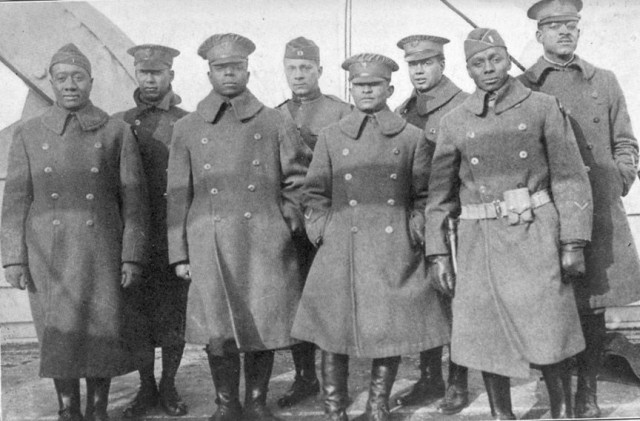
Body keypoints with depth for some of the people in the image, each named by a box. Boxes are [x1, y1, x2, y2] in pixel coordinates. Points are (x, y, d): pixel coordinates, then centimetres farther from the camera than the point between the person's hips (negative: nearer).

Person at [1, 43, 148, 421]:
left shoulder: (117, 133, 1)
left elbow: (134, 199, -1)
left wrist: (133, 257, -7)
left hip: (102, 253, -1)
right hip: (48, 256, 1)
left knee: (102, 333, 3)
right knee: (58, 335, 7)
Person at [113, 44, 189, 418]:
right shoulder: (118, 124, 9)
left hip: (177, 236, -1)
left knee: (175, 313, 4)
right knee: (138, 312, 6)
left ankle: (169, 386, 20)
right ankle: (146, 388, 20)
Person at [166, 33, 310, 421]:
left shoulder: (276, 123, 8)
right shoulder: (187, 128, 9)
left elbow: (298, 181, 12)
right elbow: (178, 196, 8)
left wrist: (290, 223, 2)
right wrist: (180, 254, 4)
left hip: (265, 244, 0)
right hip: (211, 247, 0)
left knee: (264, 327, 4)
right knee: (218, 331, 2)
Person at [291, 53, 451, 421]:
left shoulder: (412, 138, 9)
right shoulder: (331, 136, 11)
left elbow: (424, 196, 10)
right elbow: (315, 193, 13)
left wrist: (415, 234, -2)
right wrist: (320, 232, 1)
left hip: (395, 254, 0)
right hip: (340, 252, 1)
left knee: (391, 330, 3)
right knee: (333, 334, 0)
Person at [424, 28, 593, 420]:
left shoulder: (543, 107, 3)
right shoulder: (454, 122, 8)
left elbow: (571, 178, 0)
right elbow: (440, 193, 10)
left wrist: (573, 243, -7)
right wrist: (437, 253, 5)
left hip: (536, 237, -2)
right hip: (480, 241, 2)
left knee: (550, 340, 1)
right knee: (486, 339, 6)